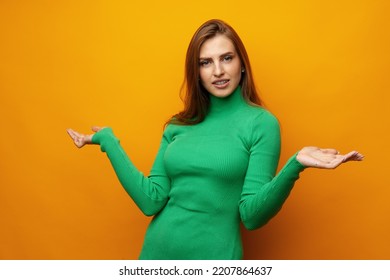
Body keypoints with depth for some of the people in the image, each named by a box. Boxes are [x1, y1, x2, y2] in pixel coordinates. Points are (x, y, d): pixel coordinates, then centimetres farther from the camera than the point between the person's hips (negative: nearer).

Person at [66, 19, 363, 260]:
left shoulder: (261, 123, -9)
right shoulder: (178, 125, 3)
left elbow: (251, 216, -14)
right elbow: (151, 201, -4)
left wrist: (294, 166, -28)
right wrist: (108, 141, -2)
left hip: (213, 257, -4)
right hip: (156, 252, 4)